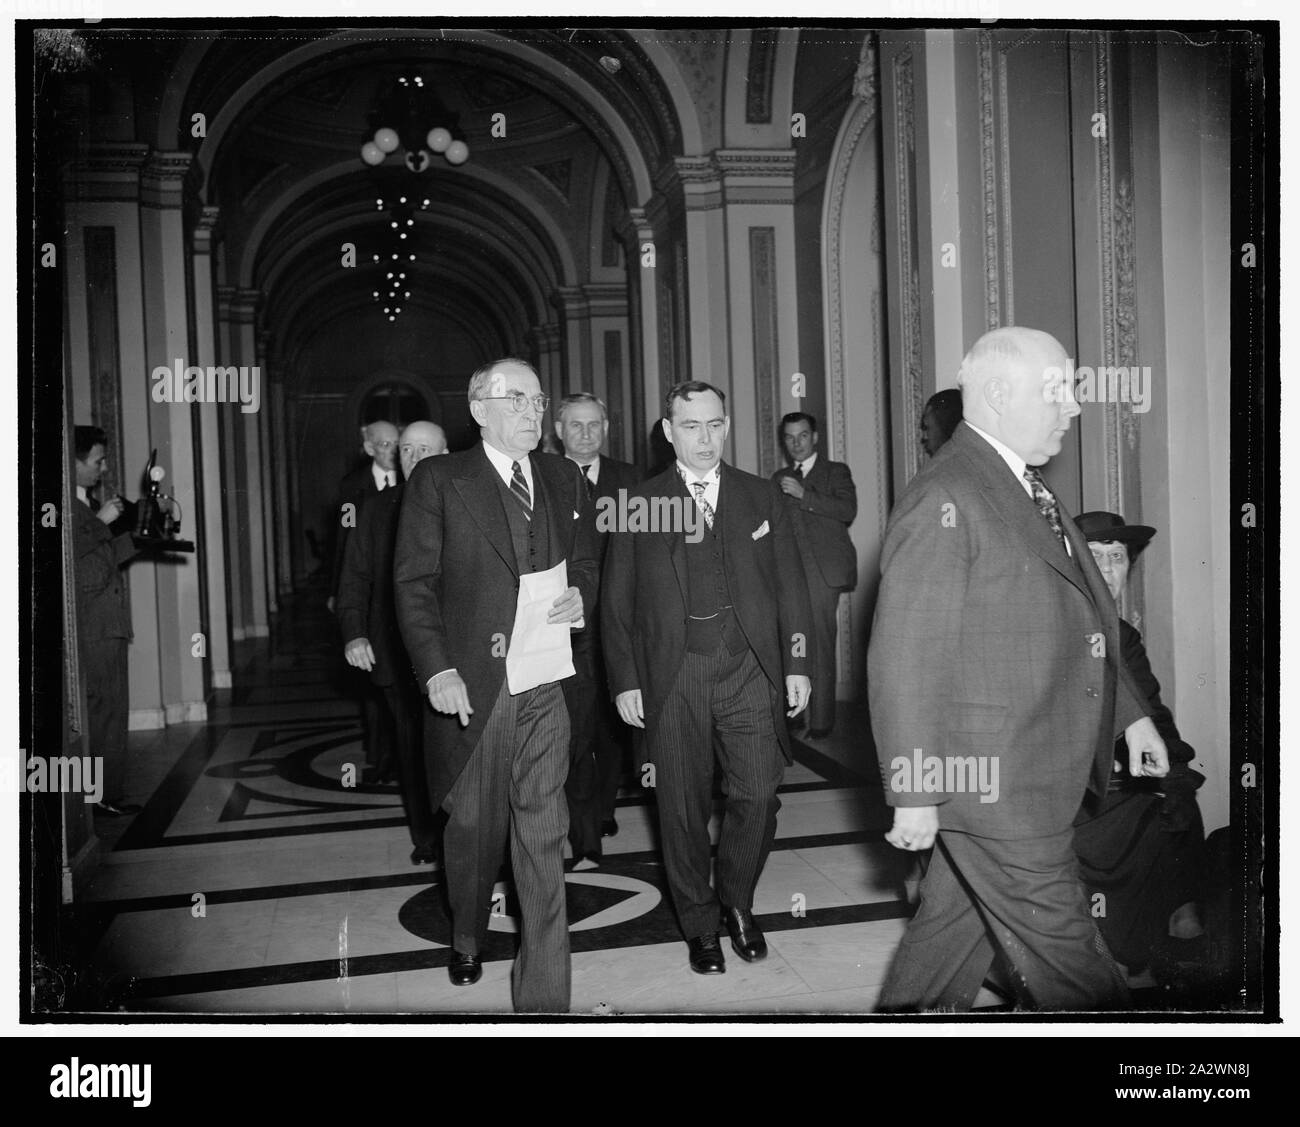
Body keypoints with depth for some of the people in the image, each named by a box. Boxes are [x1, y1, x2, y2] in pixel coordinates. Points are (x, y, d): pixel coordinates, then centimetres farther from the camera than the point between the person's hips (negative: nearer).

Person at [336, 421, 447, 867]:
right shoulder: (376, 508, 11)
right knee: (411, 750, 8)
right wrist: (353, 632, -4)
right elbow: (355, 577, 9)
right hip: (396, 657, 2)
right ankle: (426, 840, 21)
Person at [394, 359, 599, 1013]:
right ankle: (467, 942, 44)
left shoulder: (563, 479, 11)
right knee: (471, 824, 15)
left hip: (544, 684, 2)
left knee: (542, 832, 1)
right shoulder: (438, 481, -1)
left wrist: (580, 595, -2)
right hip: (468, 684, -1)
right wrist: (436, 669, -15)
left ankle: (544, 994, 10)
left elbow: (586, 559, 21)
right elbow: (414, 582, -5)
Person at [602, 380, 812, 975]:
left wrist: (797, 665, 4)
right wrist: (625, 681, -1)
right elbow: (616, 603, 5)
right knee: (683, 808, 6)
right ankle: (700, 924, 24)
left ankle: (737, 900, 24)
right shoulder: (638, 507, 5)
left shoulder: (763, 498, 10)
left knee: (758, 796, -3)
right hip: (672, 676, -1)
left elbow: (789, 588, 10)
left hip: (750, 669, 1)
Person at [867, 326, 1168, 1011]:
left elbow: (1078, 624, 23)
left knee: (957, 921, 19)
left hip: (1043, 769, 9)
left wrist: (1129, 712, 19)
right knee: (1061, 946, 3)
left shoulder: (1029, 492, 14)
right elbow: (904, 660, -21)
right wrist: (915, 793, -20)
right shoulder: (944, 501, -18)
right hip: (991, 778, -9)